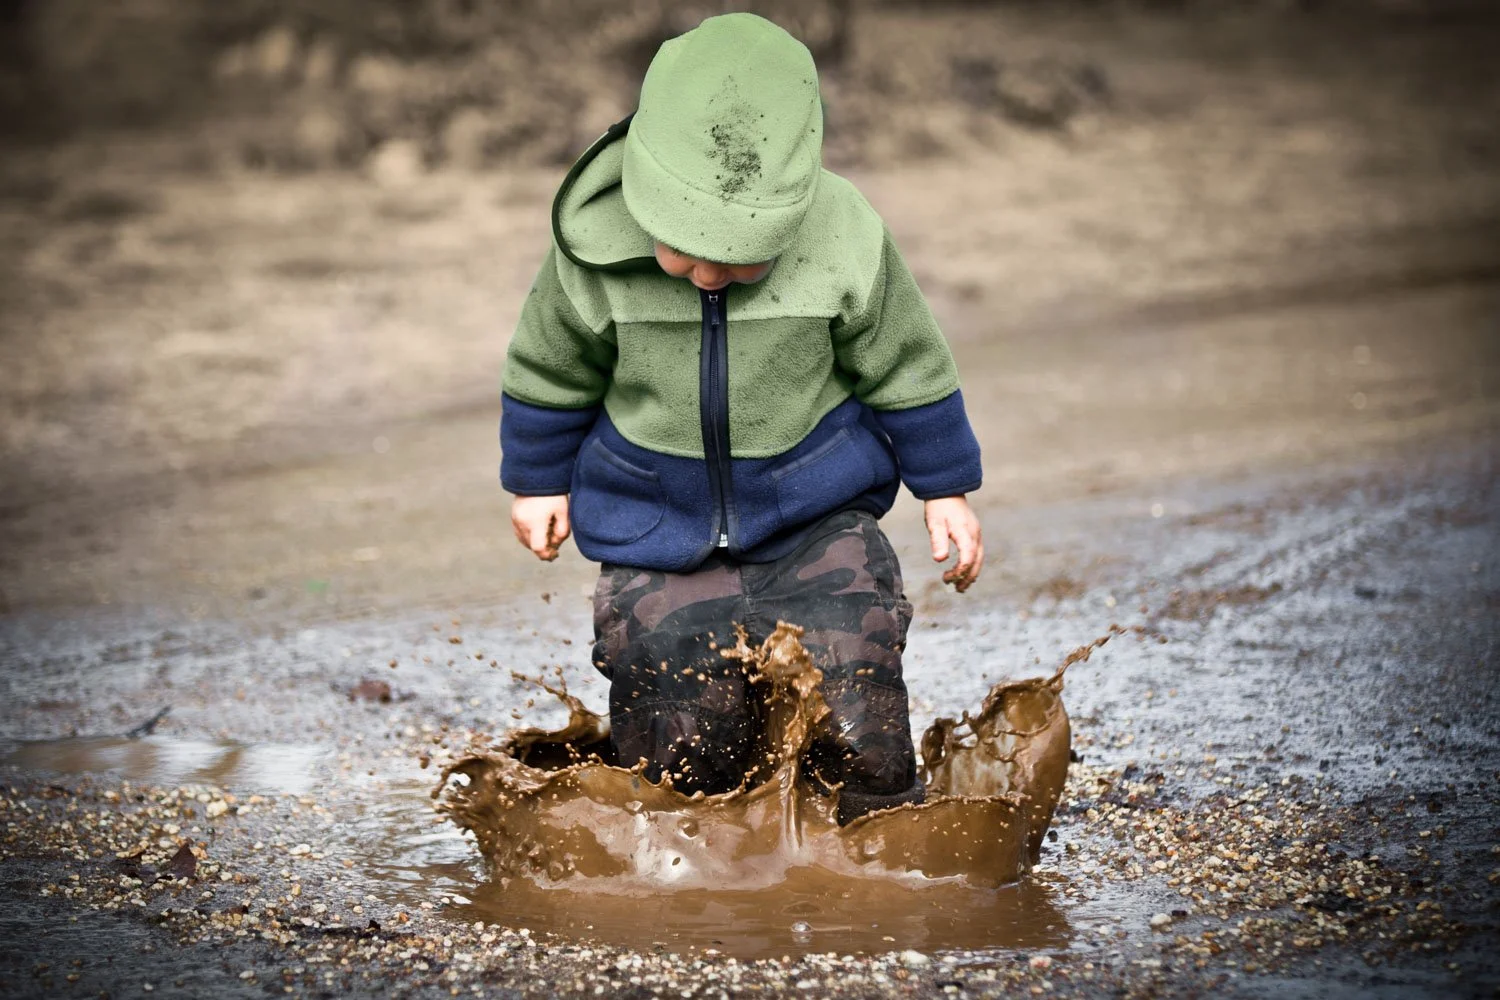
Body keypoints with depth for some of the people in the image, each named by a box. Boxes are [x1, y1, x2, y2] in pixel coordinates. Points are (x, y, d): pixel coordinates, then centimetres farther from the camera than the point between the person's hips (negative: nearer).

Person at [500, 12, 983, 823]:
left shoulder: (846, 243, -18)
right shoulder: (593, 253, -18)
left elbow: (905, 368, -1)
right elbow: (551, 372, 2)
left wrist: (945, 489, 7)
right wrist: (537, 481, 15)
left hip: (816, 521, 0)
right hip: (659, 536, 0)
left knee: (858, 735, -7)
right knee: (684, 756, -4)